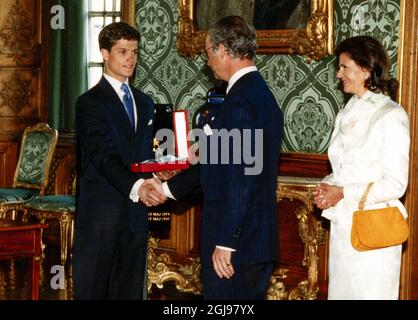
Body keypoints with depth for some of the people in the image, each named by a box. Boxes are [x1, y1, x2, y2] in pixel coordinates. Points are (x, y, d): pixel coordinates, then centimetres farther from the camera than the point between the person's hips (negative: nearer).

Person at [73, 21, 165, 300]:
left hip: (136, 212, 6)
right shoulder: (91, 102, -5)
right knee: (94, 289, -1)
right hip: (101, 214, -6)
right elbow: (103, 155, -17)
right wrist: (136, 186, -32)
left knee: (131, 289, 8)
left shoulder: (144, 102, 18)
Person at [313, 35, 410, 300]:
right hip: (342, 226, 8)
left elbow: (395, 185, -15)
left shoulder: (391, 117, -13)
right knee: (340, 290, 12)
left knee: (369, 293, 0)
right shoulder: (348, 113, 12)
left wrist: (343, 192, -18)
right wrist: (327, 186, 1)